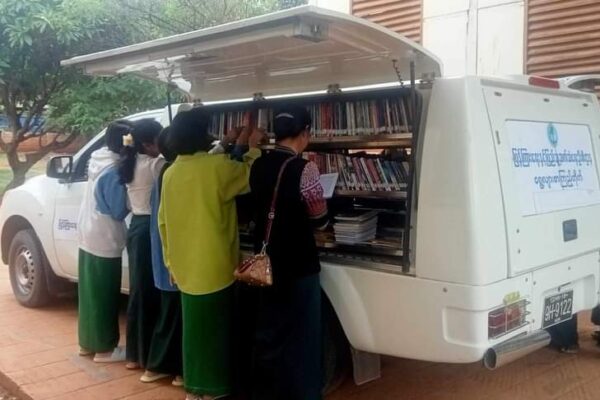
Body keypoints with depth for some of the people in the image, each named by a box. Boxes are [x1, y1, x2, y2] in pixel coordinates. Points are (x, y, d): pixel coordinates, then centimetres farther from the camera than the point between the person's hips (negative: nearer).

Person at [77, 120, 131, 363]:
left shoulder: (98, 160, 5)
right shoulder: (114, 170, -21)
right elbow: (119, 210, -18)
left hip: (88, 236, 9)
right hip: (105, 241, -9)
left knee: (90, 292, 17)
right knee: (103, 296, 2)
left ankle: (88, 342, 28)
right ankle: (104, 349, 12)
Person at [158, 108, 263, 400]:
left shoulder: (171, 173, 5)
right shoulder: (217, 166, -15)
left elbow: (163, 222, 10)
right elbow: (250, 178, 1)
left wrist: (170, 261, 19)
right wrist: (253, 148, 16)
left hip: (185, 267, 6)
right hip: (214, 267, -6)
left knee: (193, 328, 16)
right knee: (213, 330, 6)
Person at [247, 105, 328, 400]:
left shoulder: (258, 166, 0)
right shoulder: (304, 169, -19)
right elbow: (319, 221, -10)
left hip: (266, 261, 6)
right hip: (298, 264, -6)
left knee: (266, 331, 20)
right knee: (300, 336, 9)